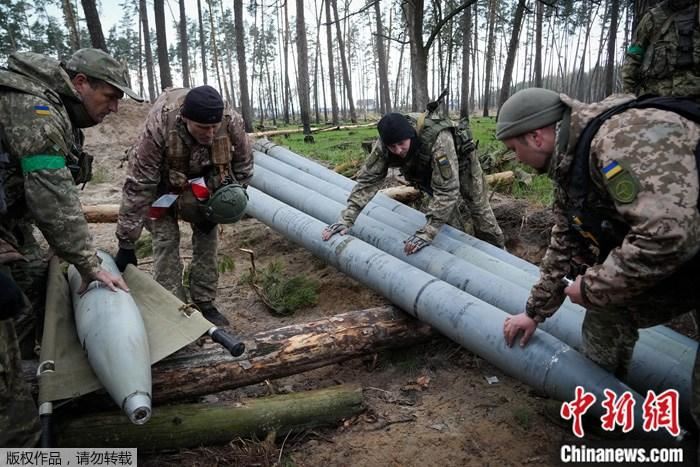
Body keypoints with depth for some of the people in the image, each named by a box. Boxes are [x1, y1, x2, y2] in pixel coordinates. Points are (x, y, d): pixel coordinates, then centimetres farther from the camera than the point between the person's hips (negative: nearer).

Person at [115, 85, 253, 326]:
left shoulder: (232, 122, -32)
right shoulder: (158, 127, -40)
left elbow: (243, 166, -12)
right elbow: (138, 186, -35)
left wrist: (223, 206, -17)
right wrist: (127, 243, -32)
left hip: (203, 179, 3)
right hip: (161, 182, -2)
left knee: (207, 234, -4)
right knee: (166, 239, -12)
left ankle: (205, 304, 8)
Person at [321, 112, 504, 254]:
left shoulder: (439, 139, -48)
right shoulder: (384, 145, -32)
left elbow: (447, 189, -48)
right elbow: (368, 179, -29)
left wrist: (427, 233, -52)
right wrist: (346, 218, -38)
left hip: (460, 162, -4)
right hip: (429, 169, 4)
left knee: (479, 210, 9)